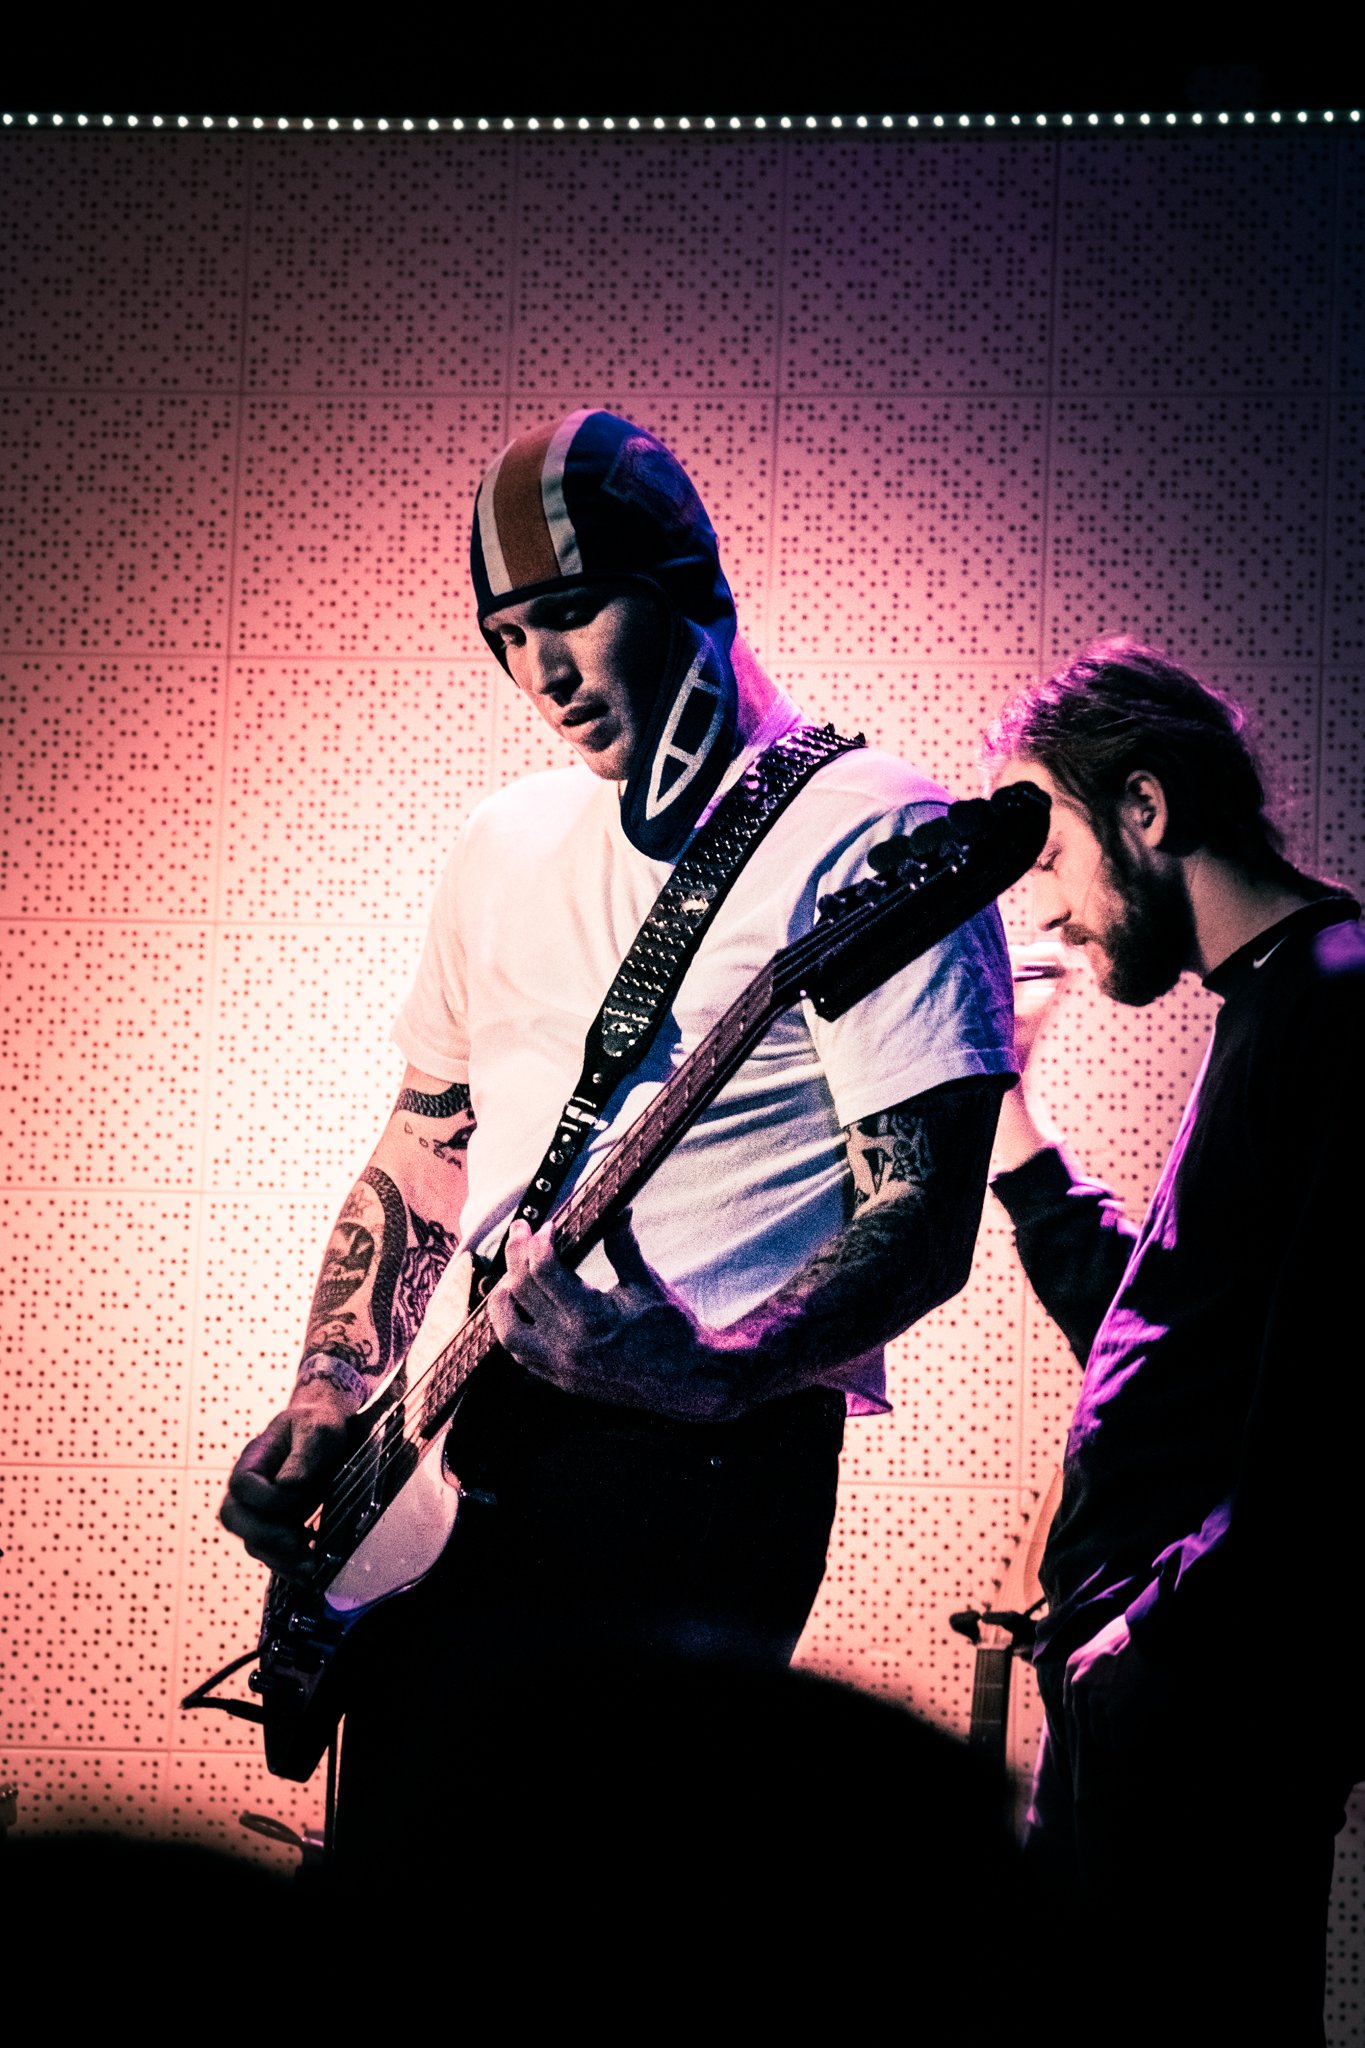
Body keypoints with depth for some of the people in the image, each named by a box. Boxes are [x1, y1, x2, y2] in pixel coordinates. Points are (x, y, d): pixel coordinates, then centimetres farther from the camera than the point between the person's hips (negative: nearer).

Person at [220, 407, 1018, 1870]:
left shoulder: (870, 842, -7)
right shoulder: (507, 845, 17)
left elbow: (924, 1223, -13)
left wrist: (710, 1378, -27)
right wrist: (328, 1398, 9)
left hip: (689, 1476, -7)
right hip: (445, 1468, 7)